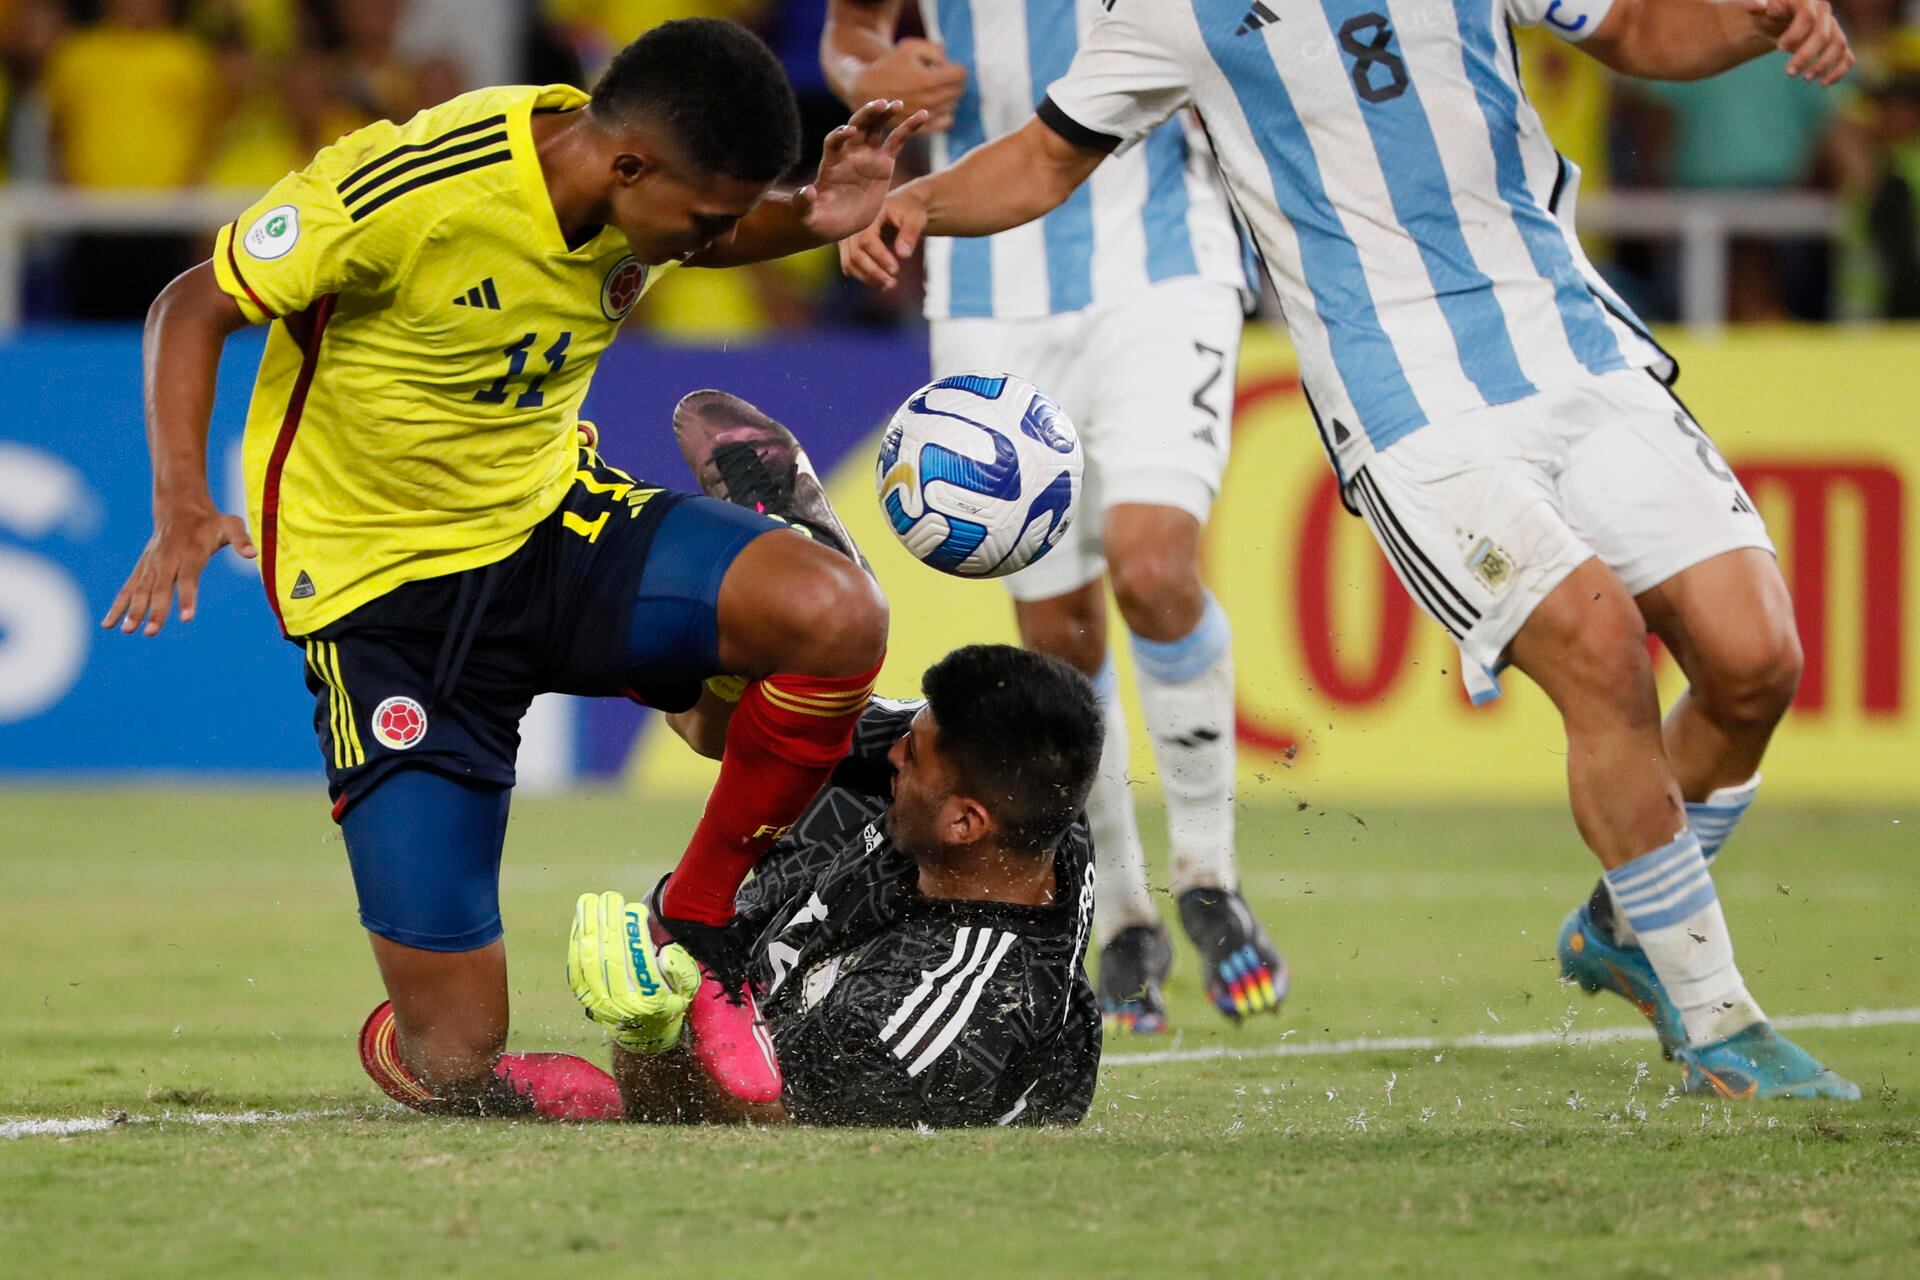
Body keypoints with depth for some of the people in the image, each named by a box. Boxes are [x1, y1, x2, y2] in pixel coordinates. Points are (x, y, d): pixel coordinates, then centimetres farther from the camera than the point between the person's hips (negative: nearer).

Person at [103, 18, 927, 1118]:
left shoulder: (650, 189, -9)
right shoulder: (404, 192, -26)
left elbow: (701, 243, 17)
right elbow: (195, 307, -13)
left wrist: (813, 222, -7)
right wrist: (183, 506, -28)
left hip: (557, 523, 5)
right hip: (385, 593, -5)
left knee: (837, 616, -25)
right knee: (454, 1063, -13)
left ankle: (695, 925, -2)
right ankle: (404, 1041, 27)